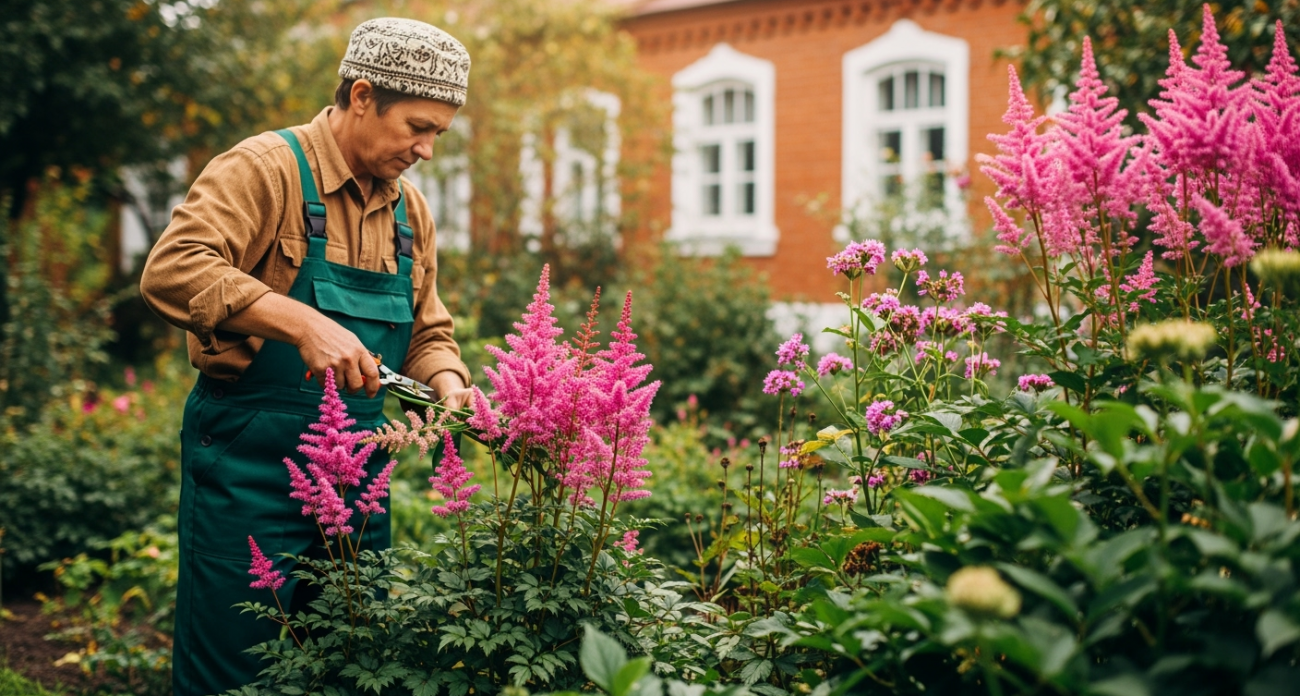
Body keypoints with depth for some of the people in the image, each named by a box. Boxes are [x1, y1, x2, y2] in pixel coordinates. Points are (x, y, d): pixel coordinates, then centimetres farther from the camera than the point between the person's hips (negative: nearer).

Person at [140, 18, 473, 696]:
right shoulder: (265, 169, -10)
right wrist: (302, 322, -32)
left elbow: (426, 333, 19)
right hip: (249, 462, -7)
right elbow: (173, 270, -23)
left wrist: (449, 387, -3)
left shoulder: (410, 211, 12)